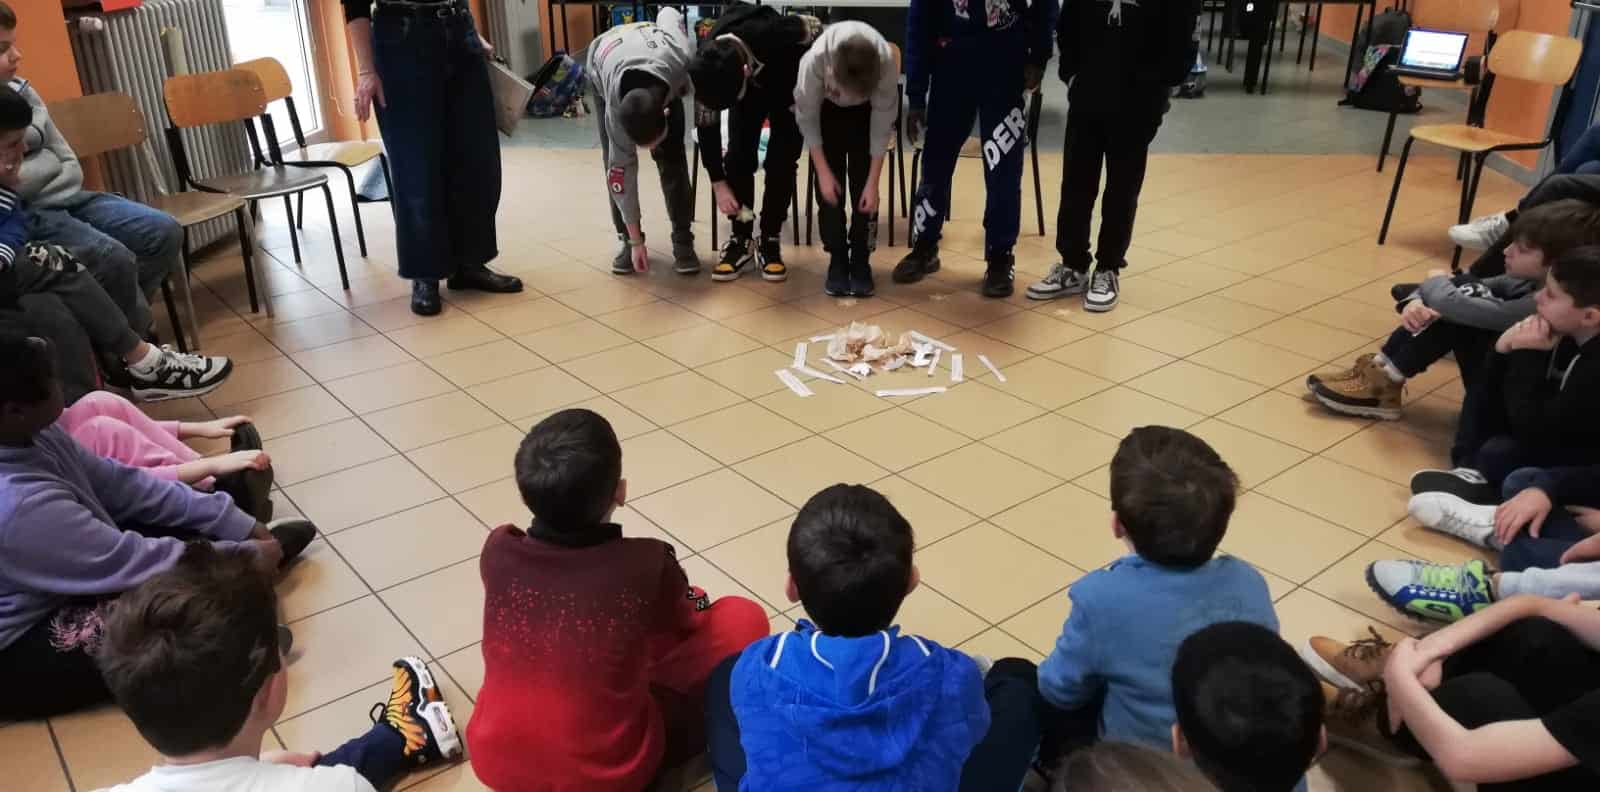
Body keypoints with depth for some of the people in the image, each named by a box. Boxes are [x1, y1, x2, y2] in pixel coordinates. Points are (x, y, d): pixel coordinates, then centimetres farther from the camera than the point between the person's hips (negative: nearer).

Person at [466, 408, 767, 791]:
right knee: (742, 618, 3)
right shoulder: (647, 565, -22)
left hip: (497, 761, 4)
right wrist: (692, 600, 29)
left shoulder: (498, 552, -13)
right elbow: (685, 619, 5)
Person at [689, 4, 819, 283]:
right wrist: (719, 184, -16)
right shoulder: (707, 67, -32)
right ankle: (741, 240, -1)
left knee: (781, 160, -13)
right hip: (750, 88, 2)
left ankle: (770, 241, -2)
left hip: (789, 85, -2)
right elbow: (706, 125, -18)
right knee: (738, 157, -12)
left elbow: (816, 27, -19)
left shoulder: (782, 35, -43)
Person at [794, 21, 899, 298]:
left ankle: (860, 262, 2)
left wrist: (873, 182, -23)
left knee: (862, 187, -9)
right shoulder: (815, 59, -40)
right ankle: (837, 262, 2)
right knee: (829, 189, -8)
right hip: (827, 107, 0)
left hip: (868, 110, 0)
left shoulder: (887, 63, -39)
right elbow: (807, 117, -24)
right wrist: (823, 171, -22)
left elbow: (882, 125, -26)